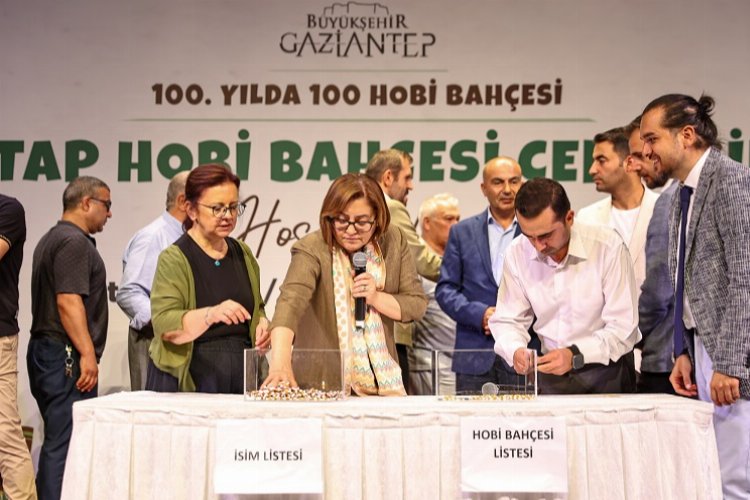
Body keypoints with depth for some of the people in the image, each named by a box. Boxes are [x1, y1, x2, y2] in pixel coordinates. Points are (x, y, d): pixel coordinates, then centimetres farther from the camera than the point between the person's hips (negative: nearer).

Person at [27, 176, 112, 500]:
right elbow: (68, 301, -20)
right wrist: (87, 354, -20)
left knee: (57, 440, 13)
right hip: (67, 355, -11)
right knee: (65, 443, -10)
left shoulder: (52, 239, 22)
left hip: (45, 351, 11)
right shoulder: (74, 241, -11)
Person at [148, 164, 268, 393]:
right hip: (186, 379, -5)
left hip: (240, 375, 5)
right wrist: (210, 314, -34)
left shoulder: (242, 253, 12)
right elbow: (164, 325, -18)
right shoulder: (174, 258, -6)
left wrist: (262, 322, 4)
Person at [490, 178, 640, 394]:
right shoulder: (517, 253, -3)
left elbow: (623, 328, -13)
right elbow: (507, 320, 5)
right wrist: (515, 350, -17)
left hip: (606, 370, -3)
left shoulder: (608, 246, -14)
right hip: (552, 372, 3)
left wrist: (576, 356, -27)